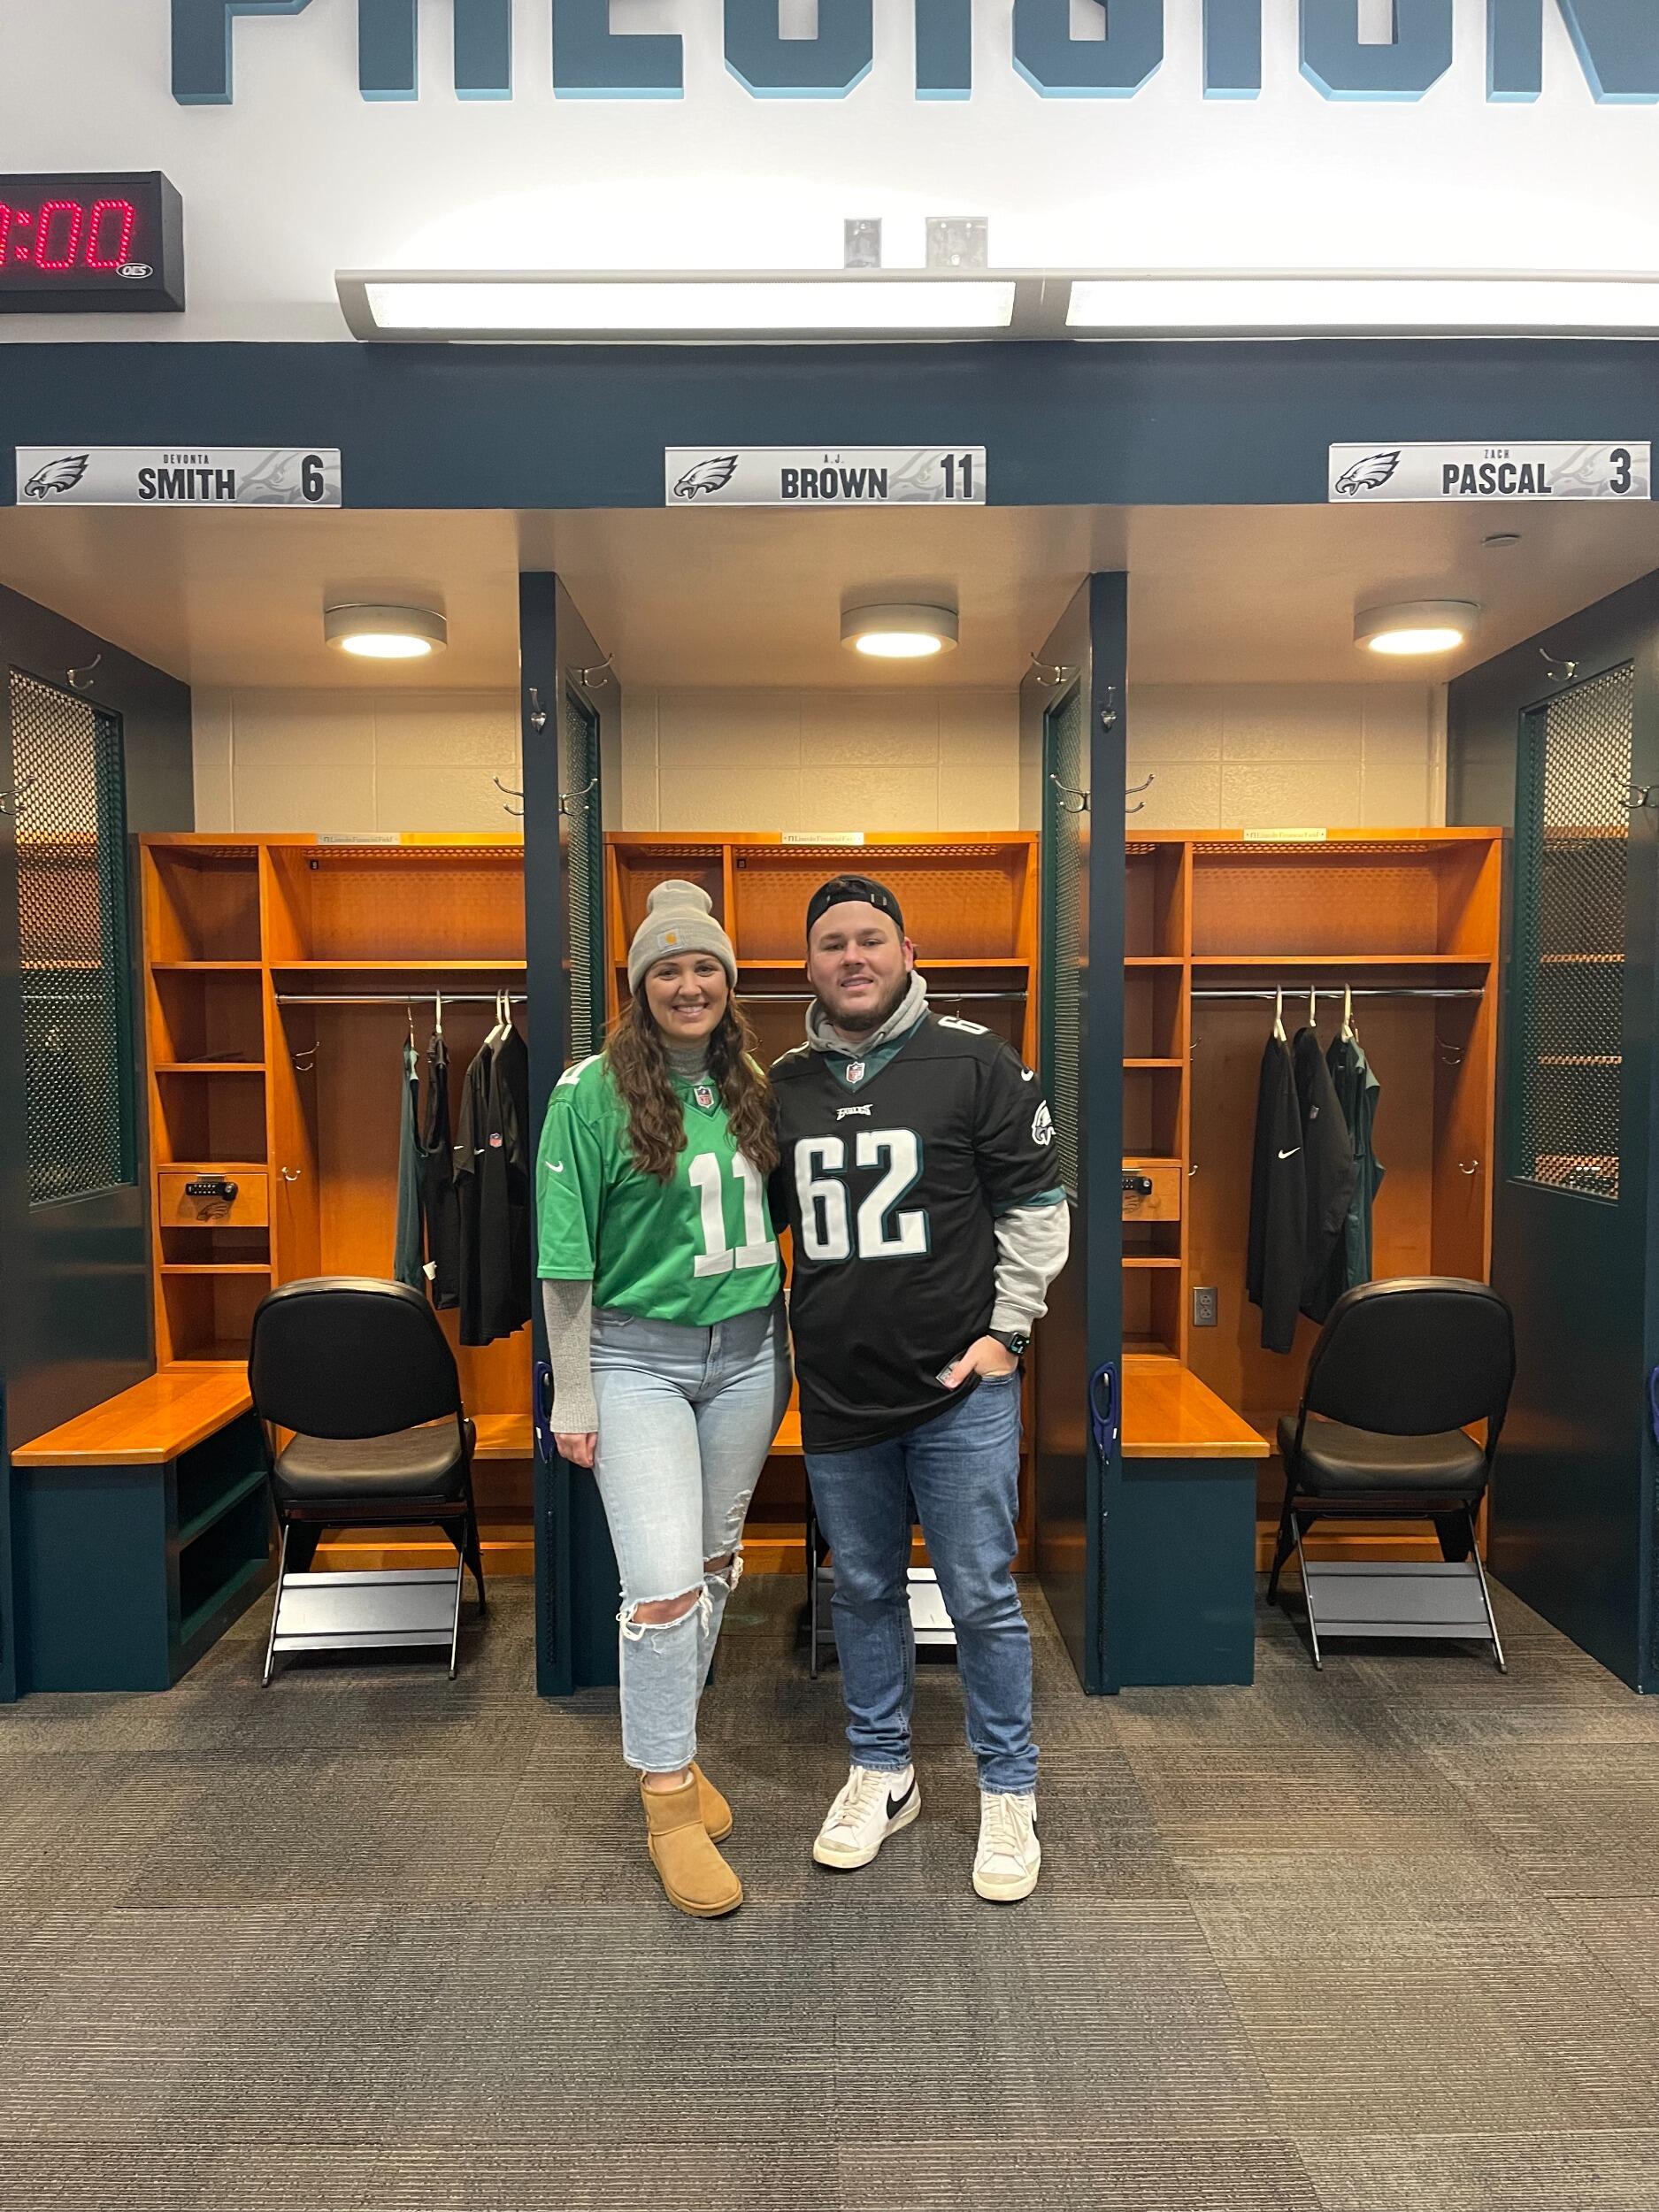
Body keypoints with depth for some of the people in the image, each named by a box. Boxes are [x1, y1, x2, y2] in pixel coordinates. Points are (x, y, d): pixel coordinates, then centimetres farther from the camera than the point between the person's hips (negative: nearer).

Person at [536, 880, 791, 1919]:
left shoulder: (752, 1087, 5)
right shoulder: (594, 1092, -9)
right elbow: (568, 1258, -8)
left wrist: (791, 1333, 10)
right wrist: (574, 1398, -8)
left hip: (747, 1352, 5)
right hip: (638, 1358, -5)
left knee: (716, 1562, 15)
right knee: (663, 1582, -8)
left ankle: (675, 1740, 37)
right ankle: (669, 1801, 12)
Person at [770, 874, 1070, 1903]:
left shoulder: (976, 1062, -6)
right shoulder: (784, 1084, 6)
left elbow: (1037, 1202, -3)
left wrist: (1006, 1329, -7)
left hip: (959, 1390, -4)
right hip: (837, 1393, 4)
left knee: (983, 1596, 5)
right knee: (864, 1589, 17)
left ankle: (1009, 1793, 26)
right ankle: (882, 1773, 36)